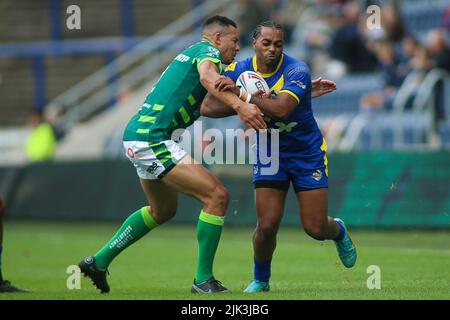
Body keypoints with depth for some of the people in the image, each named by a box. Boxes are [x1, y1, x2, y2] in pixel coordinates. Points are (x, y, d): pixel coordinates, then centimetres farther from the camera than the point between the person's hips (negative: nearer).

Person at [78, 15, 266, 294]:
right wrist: (238, 105, -44)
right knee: (217, 196, -14)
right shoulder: (208, 50, -5)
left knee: (163, 210, 30)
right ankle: (203, 280, -10)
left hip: (138, 136, 11)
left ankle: (99, 261, 35)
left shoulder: (191, 53, 23)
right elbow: (207, 76, -29)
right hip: (151, 139, -11)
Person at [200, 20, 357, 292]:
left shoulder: (297, 70, -22)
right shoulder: (239, 70, -10)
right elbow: (208, 107, -18)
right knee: (267, 225, -12)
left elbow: (281, 109, -38)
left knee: (315, 228, -3)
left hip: (308, 153, -2)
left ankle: (339, 231, 36)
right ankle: (260, 281, 14)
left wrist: (240, 93, -40)